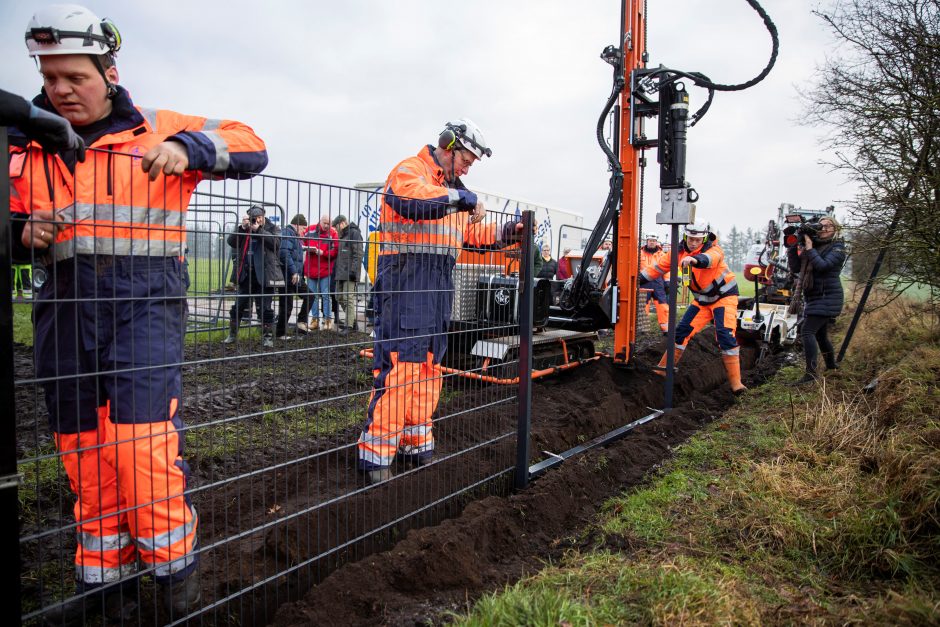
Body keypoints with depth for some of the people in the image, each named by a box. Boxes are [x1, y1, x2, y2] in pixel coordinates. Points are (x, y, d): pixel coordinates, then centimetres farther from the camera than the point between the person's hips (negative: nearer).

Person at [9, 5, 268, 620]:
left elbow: (251, 147, 1)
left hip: (146, 298, -5)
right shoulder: (27, 144, 16)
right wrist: (25, 231, -2)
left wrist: (187, 147, -16)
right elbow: (14, 222, 21)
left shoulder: (158, 130, 4)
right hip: (67, 304, 5)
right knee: (82, 449, 9)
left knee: (142, 440, -13)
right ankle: (103, 578, 26)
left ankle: (175, 564, 9)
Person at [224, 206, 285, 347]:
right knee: (237, 307, 9)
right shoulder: (244, 229, 11)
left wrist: (258, 230, -15)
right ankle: (232, 335, 23)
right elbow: (231, 242, -1)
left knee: (265, 309, 0)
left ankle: (268, 337, 12)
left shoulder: (272, 228, 3)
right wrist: (242, 227, -13)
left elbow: (276, 243, -15)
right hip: (246, 275, 4)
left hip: (264, 276, -3)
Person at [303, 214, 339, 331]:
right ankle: (315, 319, 18)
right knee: (313, 295, 10)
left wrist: (322, 252, -19)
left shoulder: (332, 234, -5)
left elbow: (335, 251, -10)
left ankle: (327, 319, 7)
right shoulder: (310, 231, 5)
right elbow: (303, 243, 15)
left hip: (325, 269, -4)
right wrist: (308, 248, -5)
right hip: (311, 268, 4)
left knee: (325, 295, 1)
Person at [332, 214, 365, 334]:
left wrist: (353, 270, -20)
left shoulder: (354, 233, -6)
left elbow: (358, 254, -14)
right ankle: (352, 321, 18)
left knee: (349, 298, -9)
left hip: (349, 272, -10)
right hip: (340, 272, 10)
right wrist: (335, 270, 18)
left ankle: (349, 325, -5)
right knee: (340, 297, 10)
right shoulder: (342, 235, 22)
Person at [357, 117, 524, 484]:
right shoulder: (409, 171, -1)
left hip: (439, 285, 9)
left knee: (429, 366, 11)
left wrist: (506, 234, 10)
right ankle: (376, 452, -6)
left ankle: (416, 443, 22)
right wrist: (461, 198, -17)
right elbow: (413, 200, -25)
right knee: (398, 364, -12)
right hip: (406, 279, -9)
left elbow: (473, 235, 25)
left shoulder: (454, 189, 25)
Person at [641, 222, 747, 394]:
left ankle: (735, 382, -14)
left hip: (724, 296, -5)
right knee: (682, 331, 0)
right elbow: (659, 266, 0)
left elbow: (710, 258, -48)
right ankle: (662, 370, 11)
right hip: (702, 300, 5)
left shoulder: (714, 249, -23)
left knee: (725, 334, -19)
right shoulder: (680, 251, -7)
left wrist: (695, 259, -69)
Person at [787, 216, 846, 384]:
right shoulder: (813, 244, 13)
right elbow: (795, 266, 8)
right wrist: (793, 246, -2)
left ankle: (811, 373, -22)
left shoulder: (838, 247, -5)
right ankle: (831, 365, 37)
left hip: (827, 297, -8)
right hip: (813, 297, 8)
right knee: (820, 334, 19)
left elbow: (823, 265, -21)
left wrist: (809, 248, -19)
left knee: (807, 331, -19)